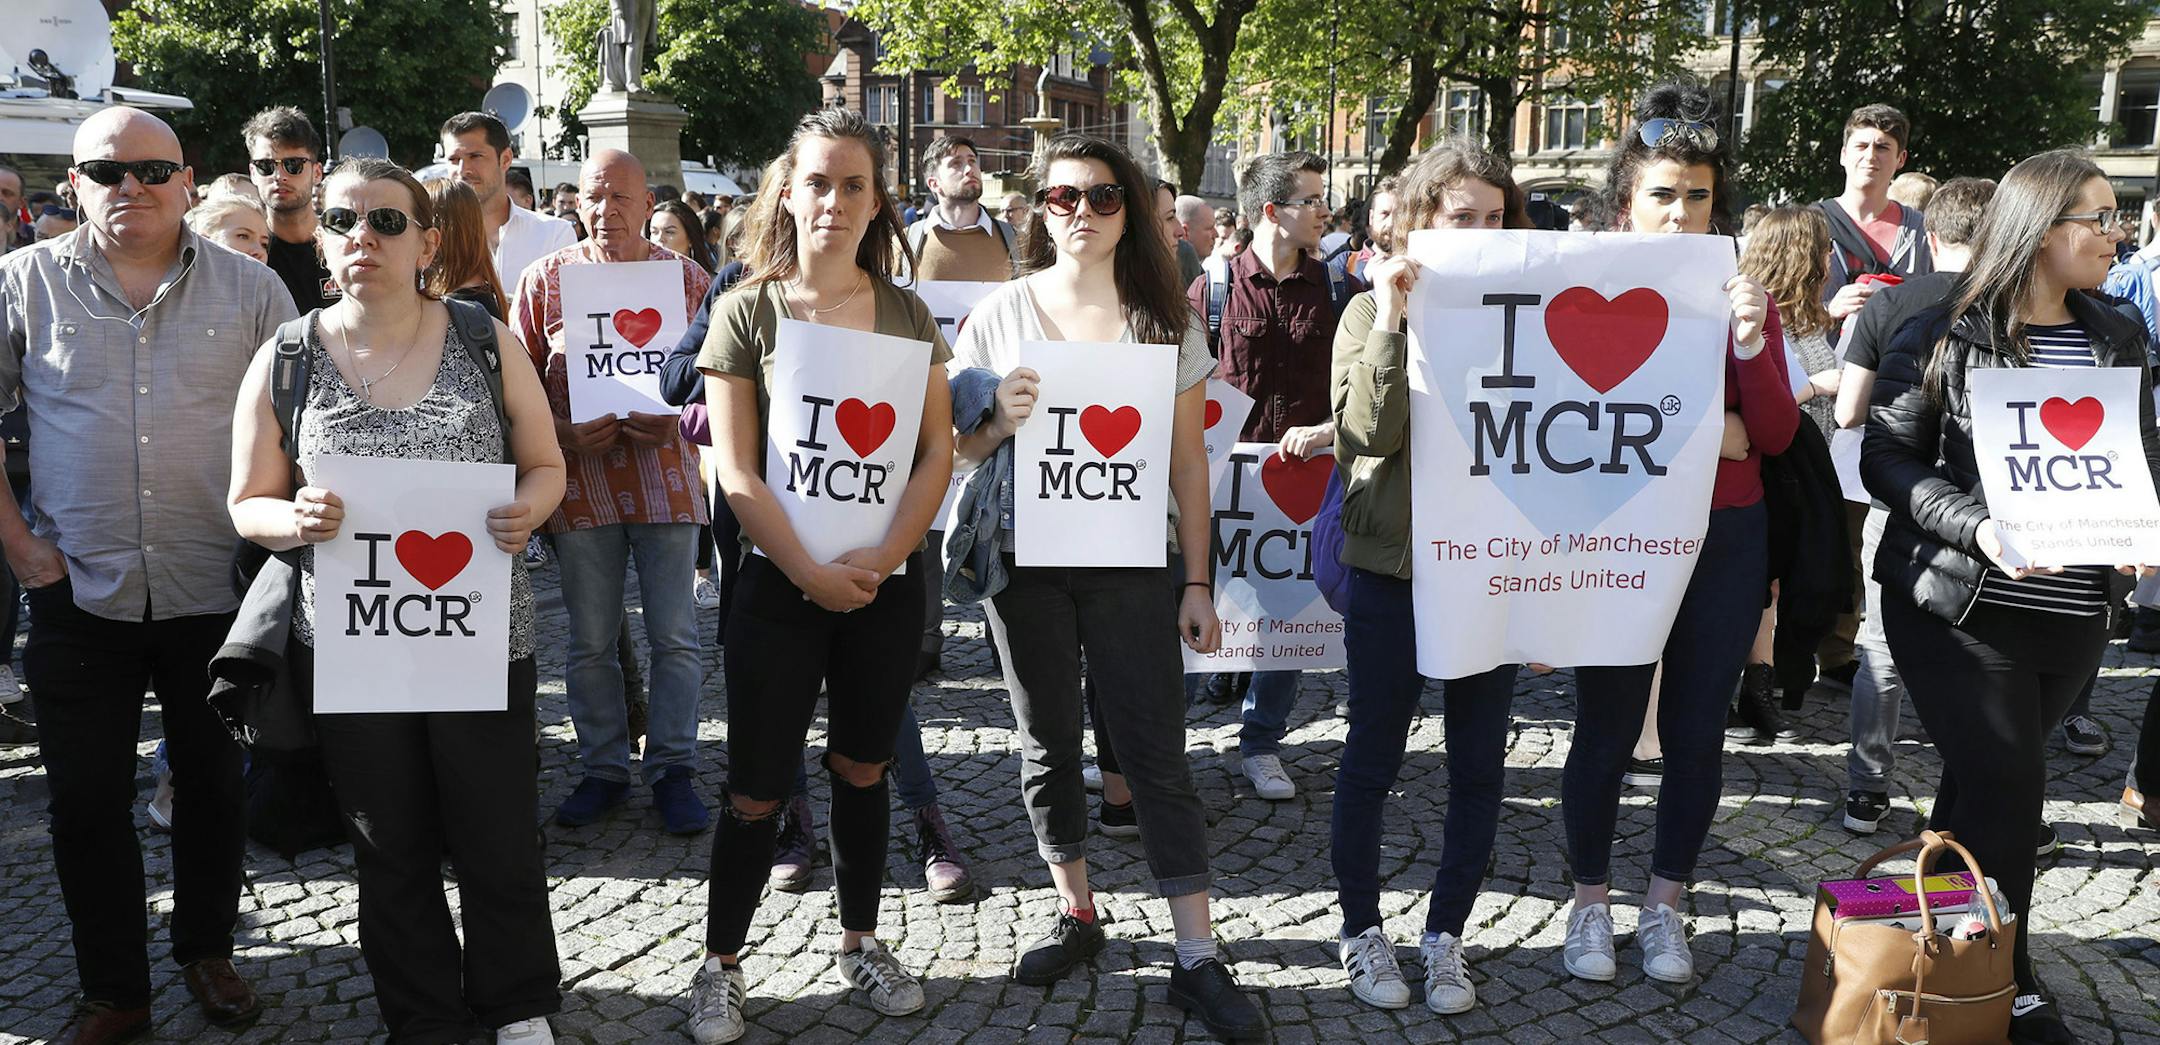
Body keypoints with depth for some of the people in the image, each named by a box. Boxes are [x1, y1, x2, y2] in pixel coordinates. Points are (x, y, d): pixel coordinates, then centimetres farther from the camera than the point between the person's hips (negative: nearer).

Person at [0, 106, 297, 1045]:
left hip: (217, 589, 0)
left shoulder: (250, 289, 2)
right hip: (78, 589, 0)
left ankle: (207, 951, 33)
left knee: (213, 783, 12)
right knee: (86, 800, 6)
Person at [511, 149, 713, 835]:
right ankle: (602, 769, 22)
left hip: (666, 476, -1)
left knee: (674, 635, 3)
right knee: (590, 640, 9)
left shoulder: (687, 278, 3)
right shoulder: (544, 279, 4)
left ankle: (673, 769, 15)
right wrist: (564, 436, -11)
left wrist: (679, 422, -13)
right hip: (581, 482, 1)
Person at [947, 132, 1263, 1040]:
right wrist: (999, 422, -17)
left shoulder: (1166, 323, 4)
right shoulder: (1001, 313, 3)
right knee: (1049, 747, 10)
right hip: (1026, 559, 1)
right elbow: (956, 451, 5)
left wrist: (1197, 581, 0)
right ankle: (1076, 913, 29)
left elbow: (1188, 462, 5)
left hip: (1132, 563, -1)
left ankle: (1197, 958, 2)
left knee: (1158, 755, -2)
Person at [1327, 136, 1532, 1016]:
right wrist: (1391, 320, -20)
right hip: (1392, 561, -2)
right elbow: (1363, 431, -14)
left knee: (1479, 763, 8)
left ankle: (1444, 934, 23)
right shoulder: (1375, 311, 0)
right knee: (1373, 754, 8)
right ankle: (1361, 928, 23)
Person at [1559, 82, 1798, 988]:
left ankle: (1665, 906, 26)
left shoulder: (1742, 300, 5)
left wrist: (1749, 342, -15)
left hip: (1725, 540, 3)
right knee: (1606, 728, 5)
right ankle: (1590, 904, 22)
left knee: (1697, 732, 9)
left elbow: (1776, 435, -2)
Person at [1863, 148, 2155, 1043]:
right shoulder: (1942, 337, -7)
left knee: (1982, 780, 14)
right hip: (1957, 604, -5)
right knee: (2006, 785, -6)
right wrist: (1978, 526, -22)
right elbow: (1887, 459, -8)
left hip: (2076, 616, 5)